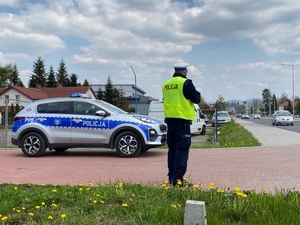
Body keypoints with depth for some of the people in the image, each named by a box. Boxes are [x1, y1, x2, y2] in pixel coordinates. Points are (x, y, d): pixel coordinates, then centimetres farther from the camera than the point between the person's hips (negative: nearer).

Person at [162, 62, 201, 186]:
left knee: (172, 149, 13)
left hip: (170, 120, 7)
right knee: (182, 150, -5)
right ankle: (178, 179, -8)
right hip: (182, 120, -7)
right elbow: (196, 99, -8)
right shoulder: (185, 83, -10)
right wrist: (197, 93, 12)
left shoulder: (166, 84, 12)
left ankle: (171, 177, 19)